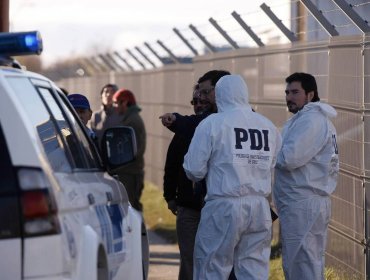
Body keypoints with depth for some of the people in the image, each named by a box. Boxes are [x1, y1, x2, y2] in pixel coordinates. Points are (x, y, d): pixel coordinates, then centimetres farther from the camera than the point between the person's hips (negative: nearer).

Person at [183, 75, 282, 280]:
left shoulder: (212, 124, -4)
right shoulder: (268, 127, 8)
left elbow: (194, 170, -4)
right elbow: (274, 165, 4)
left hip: (224, 208, -4)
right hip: (260, 208, 4)